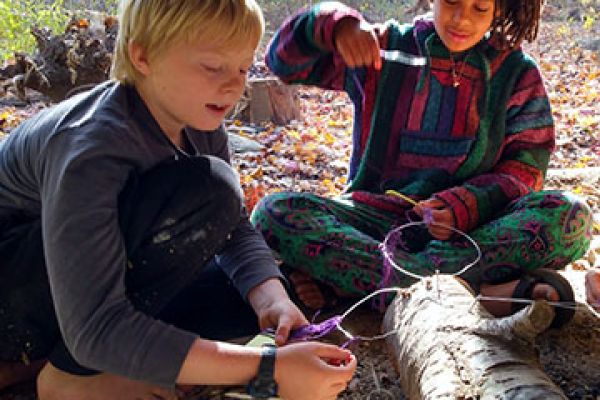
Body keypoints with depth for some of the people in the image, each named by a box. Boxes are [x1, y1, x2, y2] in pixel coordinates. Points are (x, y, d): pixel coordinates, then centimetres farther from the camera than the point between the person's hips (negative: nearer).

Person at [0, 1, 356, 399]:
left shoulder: (199, 126, -8)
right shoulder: (90, 147, -32)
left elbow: (234, 227, -2)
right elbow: (95, 328, -37)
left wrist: (273, 302, -24)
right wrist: (266, 368, -41)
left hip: (82, 278, 9)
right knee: (206, 190, -28)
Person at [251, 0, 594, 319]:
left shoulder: (517, 74, 7)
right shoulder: (387, 49, 7)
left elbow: (526, 166, 2)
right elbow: (287, 62, 5)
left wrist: (466, 206, -18)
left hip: (475, 227, 0)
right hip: (379, 219, 0)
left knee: (571, 216, -29)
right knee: (274, 213, -27)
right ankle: (478, 292, -36)